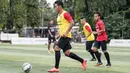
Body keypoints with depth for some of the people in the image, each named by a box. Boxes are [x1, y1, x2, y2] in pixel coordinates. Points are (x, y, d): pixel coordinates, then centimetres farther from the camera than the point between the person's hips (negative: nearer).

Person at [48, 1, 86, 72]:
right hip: (62, 36, 10)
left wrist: (66, 32, -23)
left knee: (57, 48, -14)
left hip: (66, 36, -10)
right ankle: (82, 61, 20)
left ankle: (56, 68, -10)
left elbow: (72, 23, -18)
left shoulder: (65, 13, -10)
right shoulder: (59, 15, 18)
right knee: (67, 53, 8)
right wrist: (59, 34, 18)